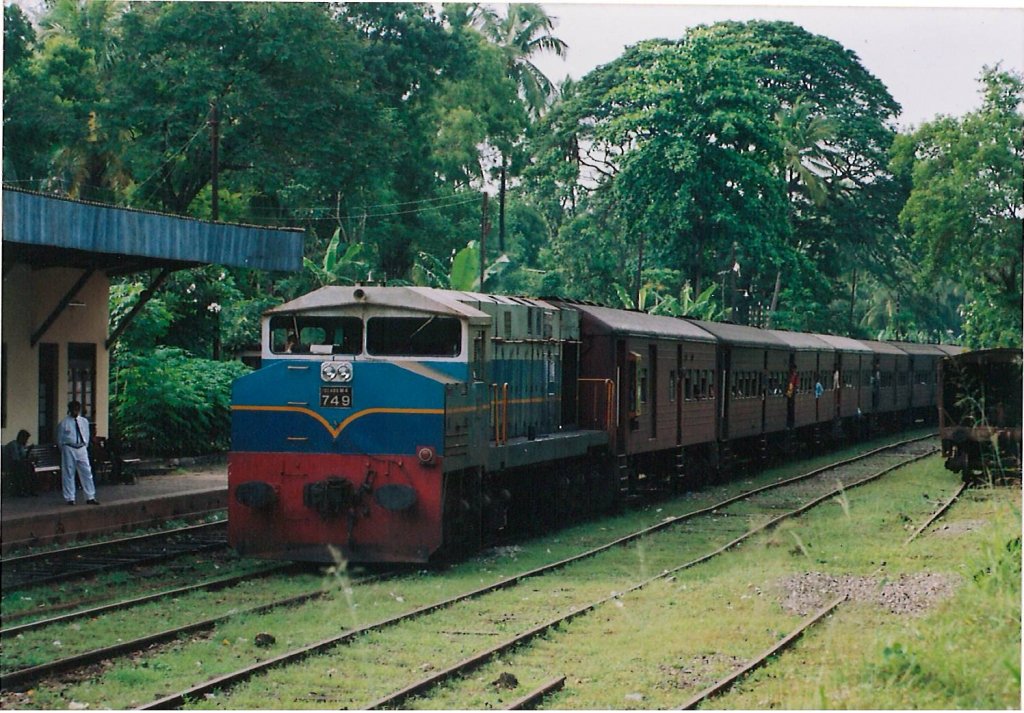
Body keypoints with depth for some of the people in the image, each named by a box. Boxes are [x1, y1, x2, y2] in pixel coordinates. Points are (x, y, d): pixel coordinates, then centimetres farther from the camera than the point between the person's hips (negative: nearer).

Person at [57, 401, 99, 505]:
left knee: (87, 473, 1)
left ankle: (90, 497, 7)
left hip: (82, 449, 3)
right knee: (69, 474, 1)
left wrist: (85, 447, 9)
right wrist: (64, 451, 4)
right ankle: (70, 498, 9)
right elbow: (60, 439, 3)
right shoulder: (64, 423, -5)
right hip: (69, 449, -3)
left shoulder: (84, 422, 7)